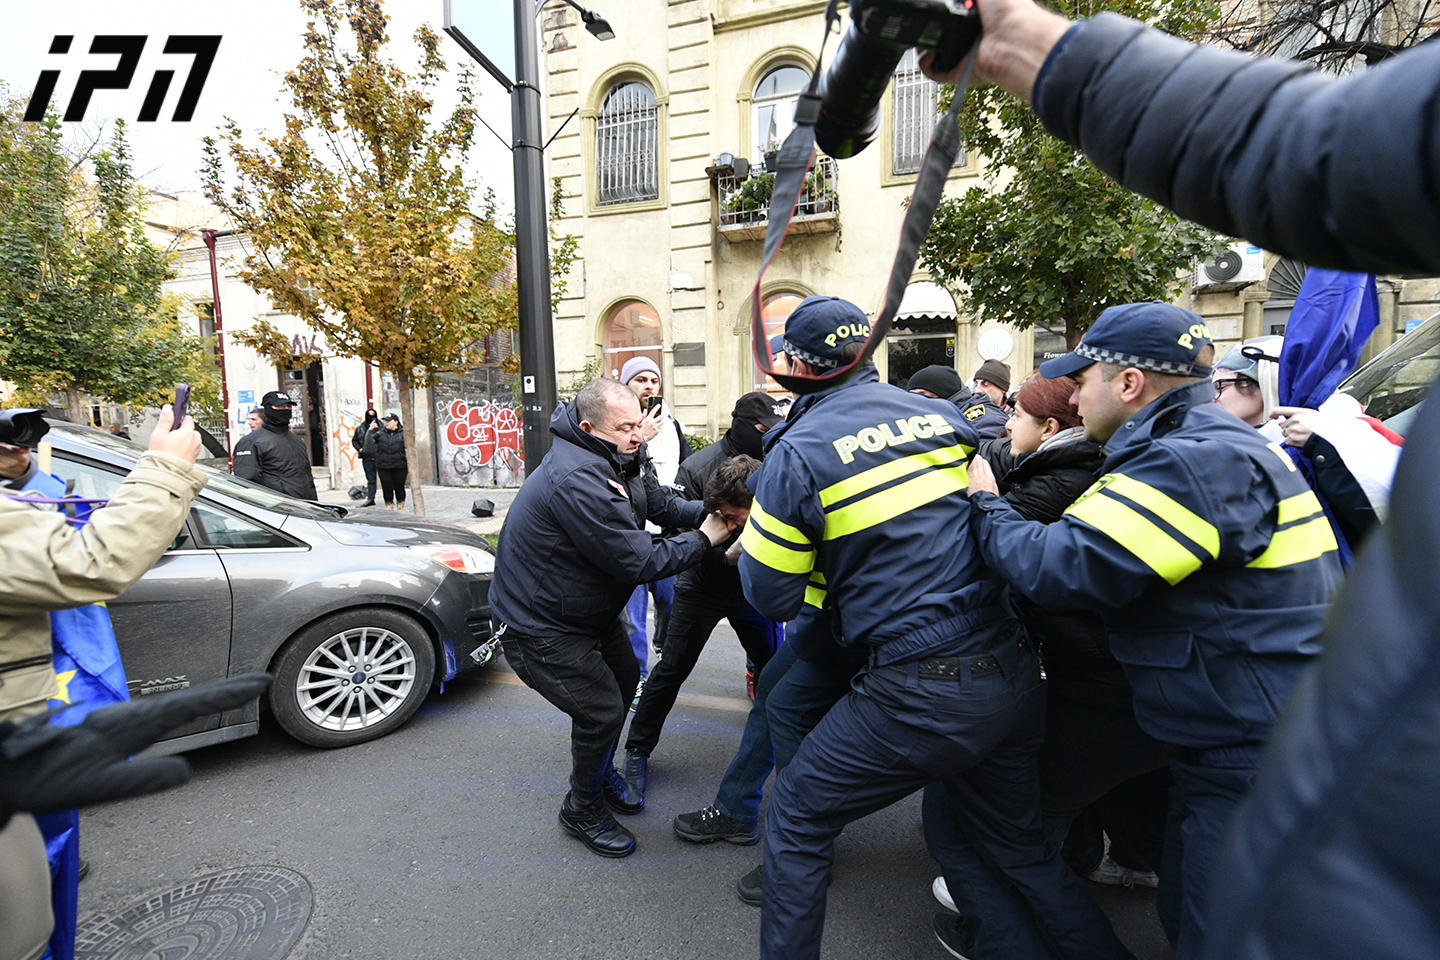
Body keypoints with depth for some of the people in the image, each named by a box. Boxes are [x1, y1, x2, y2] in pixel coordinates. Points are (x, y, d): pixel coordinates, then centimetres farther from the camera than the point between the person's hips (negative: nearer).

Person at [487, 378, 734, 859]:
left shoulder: (624, 459, -5)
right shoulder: (576, 480, -36)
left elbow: (663, 504, 1)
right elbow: (639, 562, -33)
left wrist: (711, 511, -16)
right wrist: (703, 538, -23)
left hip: (587, 608, 10)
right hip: (537, 626, -10)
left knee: (625, 676, 21)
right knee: (601, 710, -7)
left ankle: (602, 772, 46)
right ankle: (582, 809, 22)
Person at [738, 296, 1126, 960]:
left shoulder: (797, 452, -10)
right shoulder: (941, 413, 5)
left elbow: (771, 596, -4)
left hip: (923, 694, -6)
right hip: (1014, 677, 7)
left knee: (795, 818, 15)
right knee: (1014, 844, 28)